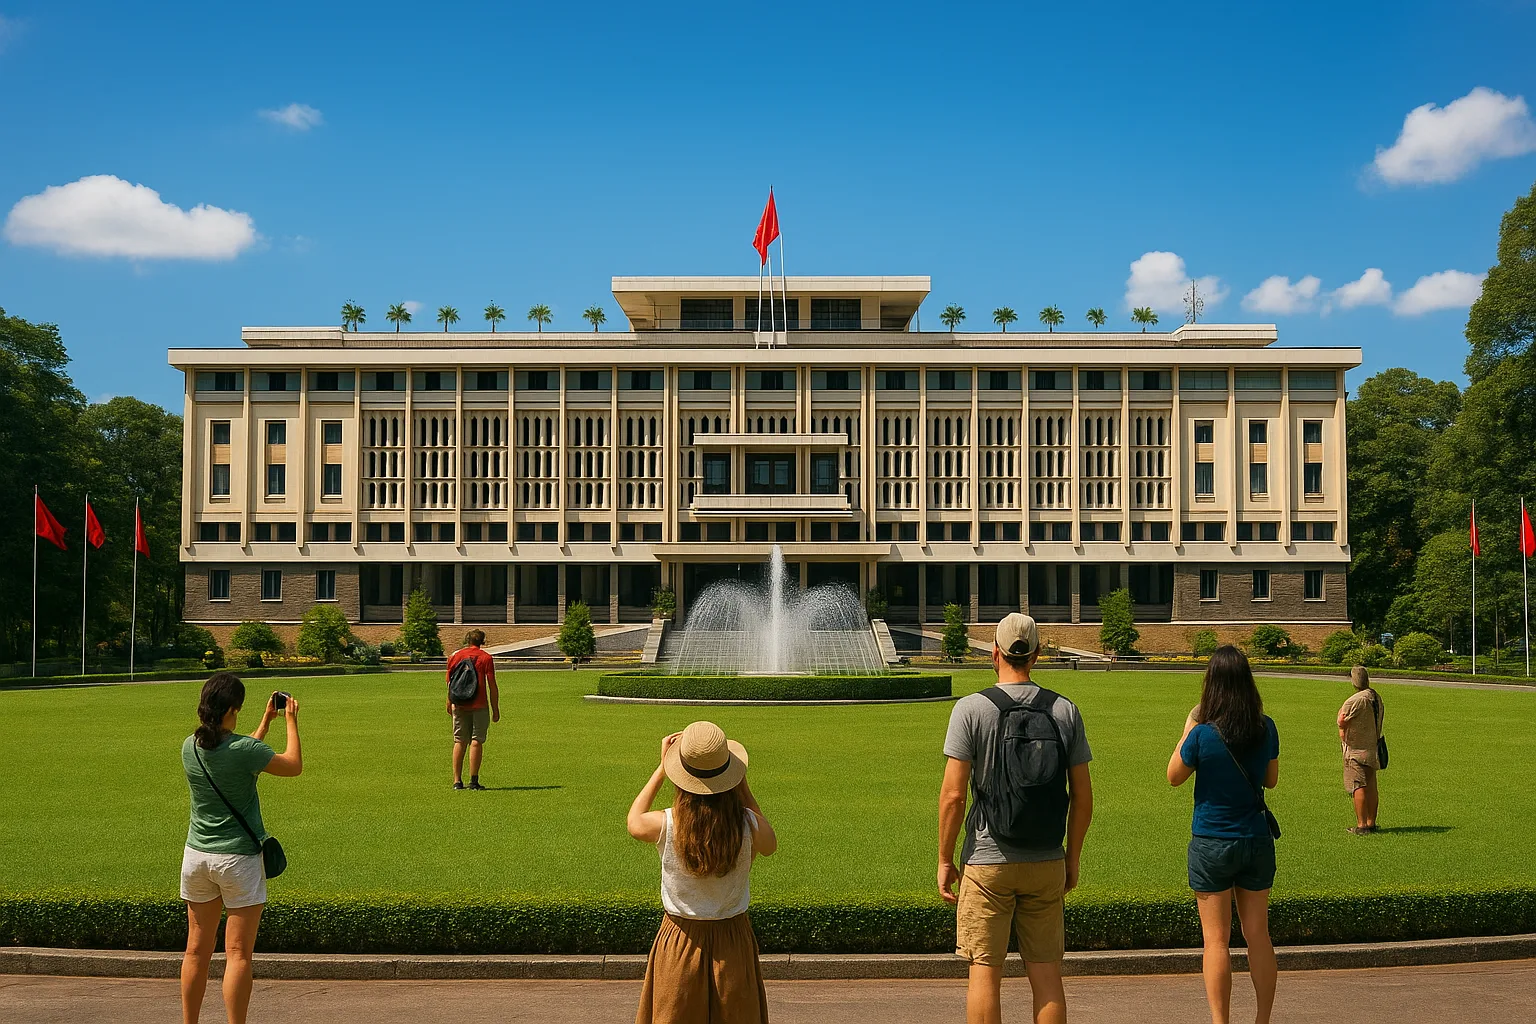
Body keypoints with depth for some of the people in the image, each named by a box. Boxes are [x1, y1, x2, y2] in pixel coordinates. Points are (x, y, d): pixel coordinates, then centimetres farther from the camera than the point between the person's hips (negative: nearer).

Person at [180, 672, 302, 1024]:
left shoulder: (190, 747, 0)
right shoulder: (242, 749, -18)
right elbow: (294, 765, -3)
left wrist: (266, 720, 24)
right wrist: (291, 720, 8)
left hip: (197, 856, 6)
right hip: (238, 857, -6)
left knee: (197, 950, 13)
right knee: (238, 953, 0)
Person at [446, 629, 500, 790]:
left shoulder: (455, 656, 9)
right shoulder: (486, 657, 0)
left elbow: (450, 682, 14)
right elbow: (492, 686, -4)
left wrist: (449, 702, 28)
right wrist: (496, 709, 1)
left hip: (459, 705, 3)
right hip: (479, 705, -3)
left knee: (459, 742, 8)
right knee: (476, 742, -1)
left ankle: (457, 781, 7)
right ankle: (473, 781, -5)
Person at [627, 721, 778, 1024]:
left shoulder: (666, 825, -19)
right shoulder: (748, 825, -18)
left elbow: (634, 821, 7)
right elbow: (769, 846, 8)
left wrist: (662, 767, 10)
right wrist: (743, 787, 2)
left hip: (680, 941, 0)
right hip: (733, 940, 1)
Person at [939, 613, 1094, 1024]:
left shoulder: (972, 708, -8)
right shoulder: (1065, 711, 1)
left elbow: (953, 794, -10)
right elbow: (1083, 796, 3)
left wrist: (945, 860, -1)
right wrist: (1073, 854, 16)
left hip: (987, 861, -3)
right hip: (1046, 862, 3)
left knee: (985, 971, 4)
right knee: (1046, 974, 9)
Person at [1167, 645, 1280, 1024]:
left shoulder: (1203, 734, -18)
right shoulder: (1267, 729, -6)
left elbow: (1174, 777, -2)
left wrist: (1187, 730, 5)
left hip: (1212, 843, -4)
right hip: (1256, 840, 4)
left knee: (1216, 940, 4)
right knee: (1258, 936, 12)